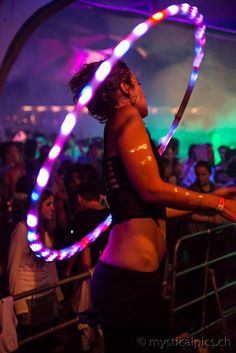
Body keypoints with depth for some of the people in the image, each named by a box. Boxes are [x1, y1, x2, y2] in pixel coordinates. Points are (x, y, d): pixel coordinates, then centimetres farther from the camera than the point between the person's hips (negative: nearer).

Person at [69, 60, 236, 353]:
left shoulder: (115, 129, 22)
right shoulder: (126, 116, -5)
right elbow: (152, 189, -16)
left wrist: (206, 202, 30)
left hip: (131, 276, 10)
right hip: (133, 277, -10)